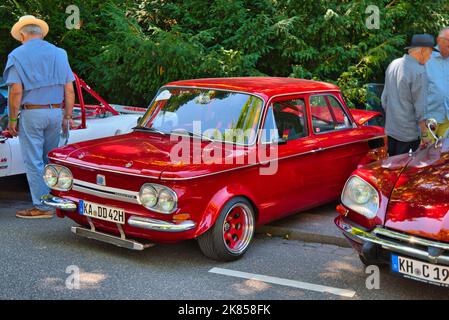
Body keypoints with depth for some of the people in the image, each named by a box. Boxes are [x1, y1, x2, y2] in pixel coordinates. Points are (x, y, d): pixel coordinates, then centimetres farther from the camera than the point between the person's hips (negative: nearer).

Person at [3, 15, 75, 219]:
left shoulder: (18, 55, -4)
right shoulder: (59, 53, 9)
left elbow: (16, 91, -12)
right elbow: (69, 90, 6)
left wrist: (12, 120, -5)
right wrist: (67, 116, 12)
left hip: (31, 113, -5)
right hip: (56, 112, 5)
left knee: (33, 162, 1)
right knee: (51, 160, 16)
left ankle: (41, 207, 1)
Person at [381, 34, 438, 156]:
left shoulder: (393, 64, 3)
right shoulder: (419, 72, -21)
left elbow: (384, 97, 12)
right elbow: (420, 106, -18)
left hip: (390, 129, 8)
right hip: (408, 133, -7)